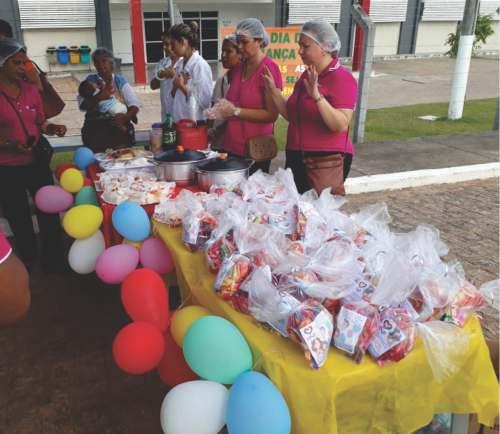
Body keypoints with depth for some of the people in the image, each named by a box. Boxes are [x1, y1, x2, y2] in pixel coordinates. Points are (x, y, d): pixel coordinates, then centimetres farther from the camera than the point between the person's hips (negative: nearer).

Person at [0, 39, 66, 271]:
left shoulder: (30, 89, 2)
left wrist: (53, 128, -7)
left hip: (37, 162, 4)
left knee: (49, 211, 11)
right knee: (19, 219, 12)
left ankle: (54, 259, 30)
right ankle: (27, 262, 32)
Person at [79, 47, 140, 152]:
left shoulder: (120, 81, 7)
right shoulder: (90, 81, 6)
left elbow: (134, 104, -1)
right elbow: (82, 105, -5)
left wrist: (127, 116, -21)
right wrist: (100, 96, -19)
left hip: (120, 129, 0)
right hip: (95, 129, 0)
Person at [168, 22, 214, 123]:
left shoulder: (200, 65, -13)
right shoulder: (180, 64, 9)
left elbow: (205, 101, -20)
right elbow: (174, 95, 14)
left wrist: (183, 86, -14)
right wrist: (175, 85, -5)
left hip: (196, 124, -7)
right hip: (180, 122, 7)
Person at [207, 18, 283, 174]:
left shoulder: (269, 69, -11)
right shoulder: (238, 68, 10)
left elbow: (271, 115, -15)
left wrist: (236, 111, -18)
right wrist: (222, 110, 2)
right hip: (231, 146, 6)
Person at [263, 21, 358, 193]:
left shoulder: (342, 78, -12)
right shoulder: (307, 75, 11)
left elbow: (341, 125, -23)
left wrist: (317, 96, -31)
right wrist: (273, 91, 4)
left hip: (326, 160, -7)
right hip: (297, 158, 8)